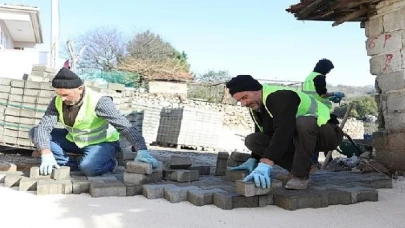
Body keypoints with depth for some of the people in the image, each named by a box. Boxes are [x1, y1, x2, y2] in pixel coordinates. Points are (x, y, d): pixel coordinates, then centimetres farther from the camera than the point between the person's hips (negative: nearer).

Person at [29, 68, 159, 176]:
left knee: (88, 168, -37)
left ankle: (108, 164, -1)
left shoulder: (98, 102, -29)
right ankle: (76, 165, -13)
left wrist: (142, 150, -47)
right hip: (74, 140, 7)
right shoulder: (57, 101, -13)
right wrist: (46, 154, -34)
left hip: (102, 143, -6)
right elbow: (43, 127, -16)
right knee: (35, 132, -8)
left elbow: (124, 126, -36)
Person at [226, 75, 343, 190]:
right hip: (297, 138, 8)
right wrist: (253, 159, 4)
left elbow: (283, 131, -41)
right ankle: (299, 167, -4)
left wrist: (265, 164, -48)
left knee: (303, 122, -42)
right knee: (252, 140, -9)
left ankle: (301, 175, -25)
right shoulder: (255, 107, 1)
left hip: (327, 134, -8)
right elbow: (262, 135, 13)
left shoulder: (280, 97, -28)